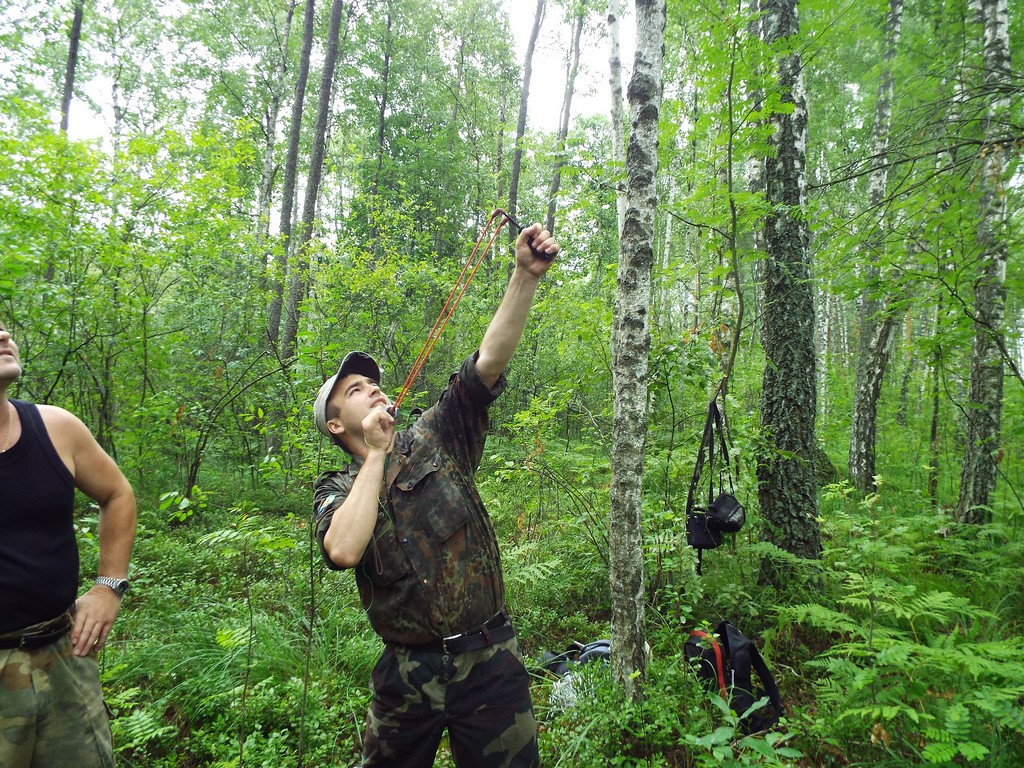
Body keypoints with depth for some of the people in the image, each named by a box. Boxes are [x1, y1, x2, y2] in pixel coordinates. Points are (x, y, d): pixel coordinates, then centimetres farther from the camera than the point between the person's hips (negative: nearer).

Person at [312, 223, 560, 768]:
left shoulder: (435, 439, 1)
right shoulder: (336, 492, 1)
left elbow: (489, 361, -13)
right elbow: (343, 551, -22)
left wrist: (526, 276, -24)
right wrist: (377, 455, -14)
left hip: (490, 660, 0)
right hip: (408, 672, 1)